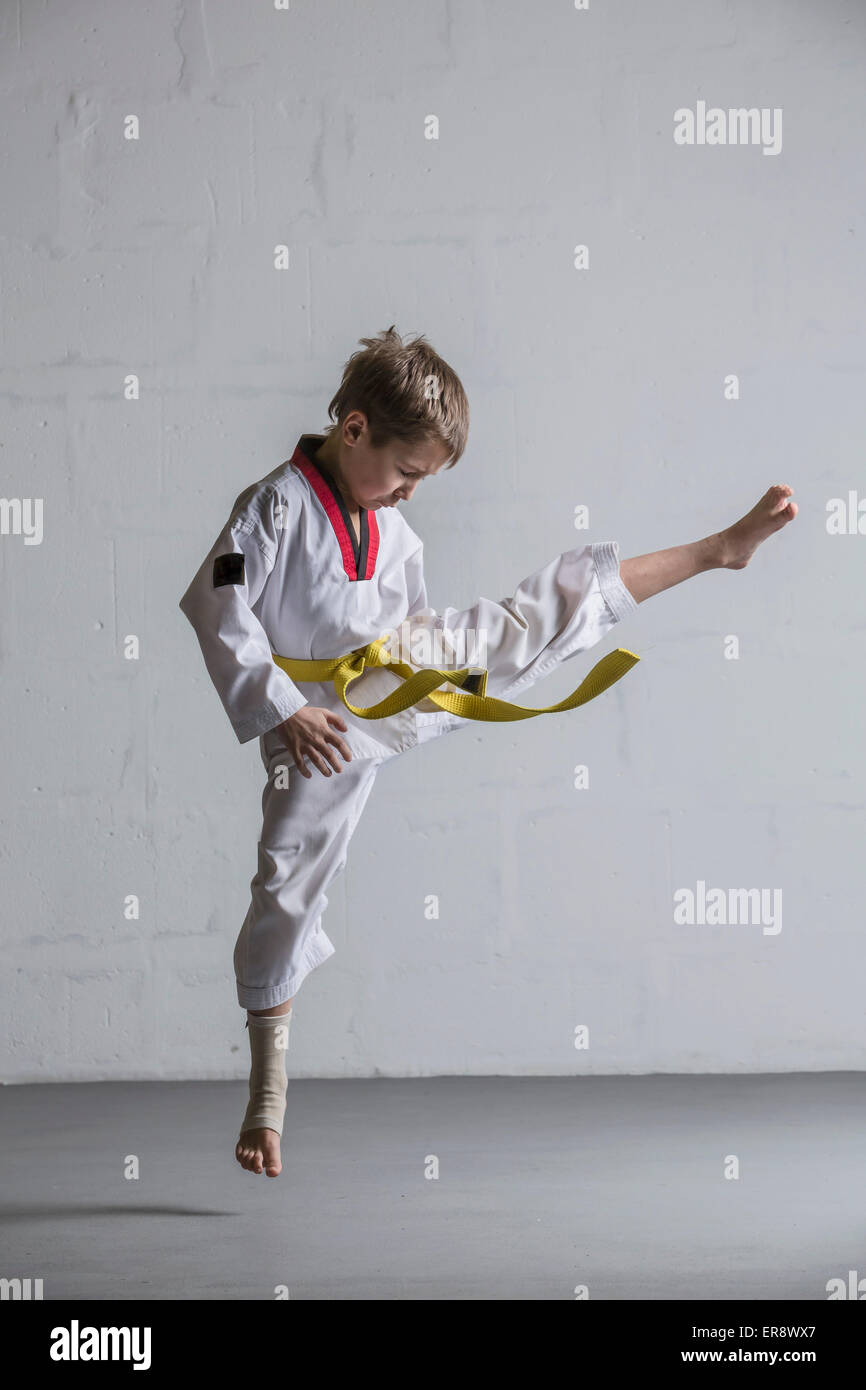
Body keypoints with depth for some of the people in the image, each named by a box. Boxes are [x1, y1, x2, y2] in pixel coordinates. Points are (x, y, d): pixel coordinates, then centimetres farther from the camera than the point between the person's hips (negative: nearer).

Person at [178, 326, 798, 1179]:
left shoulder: (392, 529, 8)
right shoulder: (276, 507, -16)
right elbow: (215, 609, -21)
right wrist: (284, 712, -24)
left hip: (410, 677, 6)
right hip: (327, 726, -6)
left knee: (548, 613, 3)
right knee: (289, 890, -3)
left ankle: (719, 549, 16)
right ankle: (267, 1098, 8)